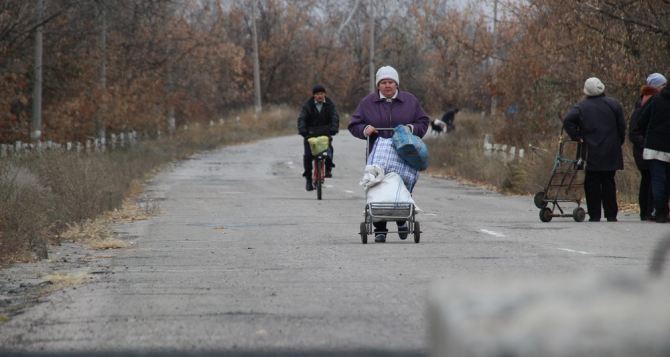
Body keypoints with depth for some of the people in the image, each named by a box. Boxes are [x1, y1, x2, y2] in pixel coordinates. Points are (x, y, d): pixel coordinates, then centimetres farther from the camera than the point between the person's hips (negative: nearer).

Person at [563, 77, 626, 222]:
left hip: (591, 152, -2)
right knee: (608, 182, 8)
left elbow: (568, 121, -15)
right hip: (611, 152, 2)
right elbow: (622, 126, 2)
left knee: (592, 184, 3)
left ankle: (594, 215, 0)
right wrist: (619, 142, 12)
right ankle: (611, 214, 7)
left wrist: (577, 137, -7)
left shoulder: (581, 107, -2)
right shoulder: (613, 104, 2)